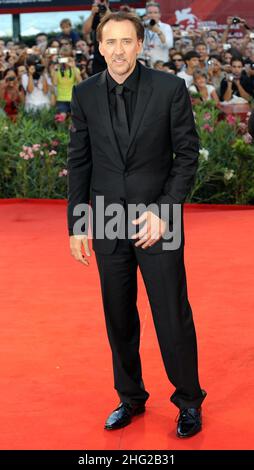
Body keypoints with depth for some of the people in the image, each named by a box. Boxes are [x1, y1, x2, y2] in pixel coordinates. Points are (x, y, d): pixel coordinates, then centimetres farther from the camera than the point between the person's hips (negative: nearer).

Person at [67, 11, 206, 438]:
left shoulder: (170, 89, -6)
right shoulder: (85, 94, 2)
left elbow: (187, 154, -4)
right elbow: (79, 162, 6)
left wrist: (163, 212, -12)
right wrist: (77, 224, 2)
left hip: (157, 221, -3)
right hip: (108, 225, 3)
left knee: (173, 318, 3)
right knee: (119, 320, 12)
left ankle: (188, 401, 21)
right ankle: (130, 398, 29)